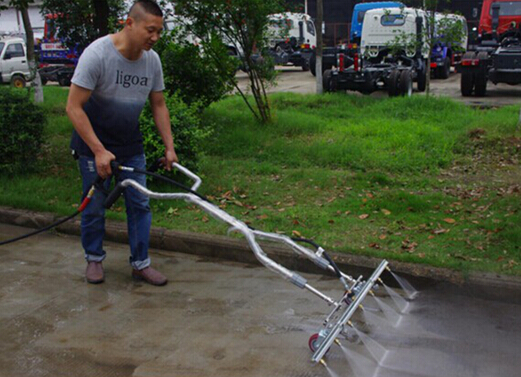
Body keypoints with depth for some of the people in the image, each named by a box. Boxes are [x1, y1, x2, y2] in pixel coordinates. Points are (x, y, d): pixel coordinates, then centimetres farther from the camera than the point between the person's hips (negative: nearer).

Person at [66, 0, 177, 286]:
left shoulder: (152, 60, -5)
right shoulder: (97, 53, -22)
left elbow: (158, 106, 5)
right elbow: (74, 107, -22)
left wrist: (169, 147, 0)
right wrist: (99, 151, -26)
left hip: (131, 145, 5)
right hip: (93, 145, -4)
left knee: (139, 204, 3)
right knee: (95, 206, 4)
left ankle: (141, 263, 15)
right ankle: (94, 258, 26)